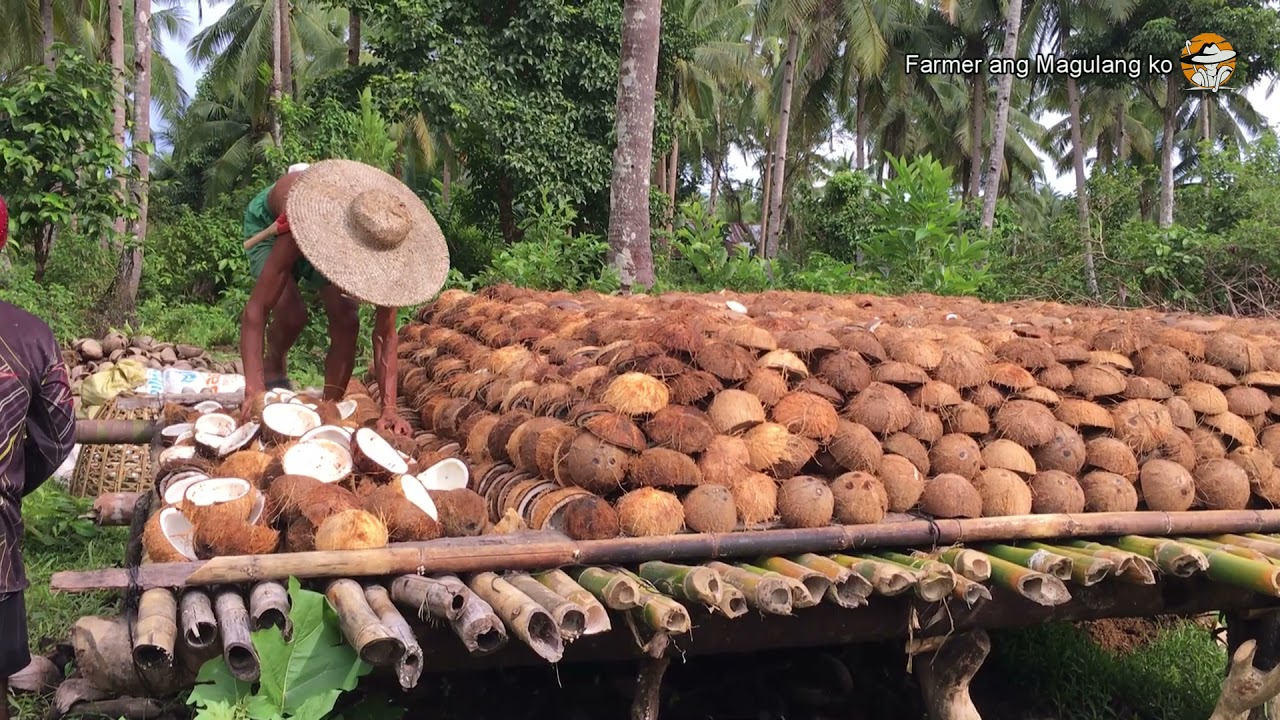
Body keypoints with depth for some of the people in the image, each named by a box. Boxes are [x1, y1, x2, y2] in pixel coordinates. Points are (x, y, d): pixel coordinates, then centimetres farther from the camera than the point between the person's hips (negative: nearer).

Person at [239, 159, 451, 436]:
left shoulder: (384, 243, -35)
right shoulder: (305, 226, -47)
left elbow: (386, 334, -32)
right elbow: (255, 310, -46)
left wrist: (389, 408, -43)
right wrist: (254, 389, -57)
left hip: (331, 237, 3)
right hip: (269, 221, -3)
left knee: (346, 323, -16)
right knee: (292, 314, -25)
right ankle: (273, 367, 7)